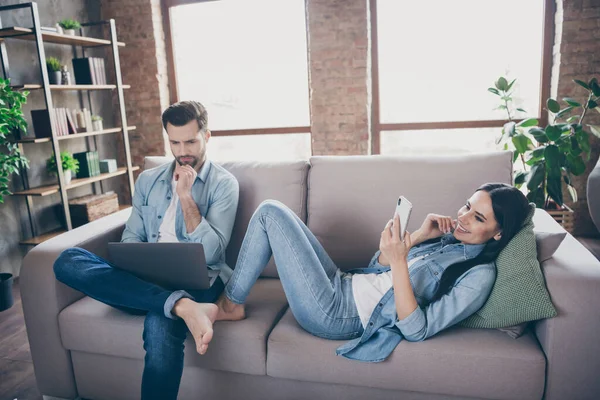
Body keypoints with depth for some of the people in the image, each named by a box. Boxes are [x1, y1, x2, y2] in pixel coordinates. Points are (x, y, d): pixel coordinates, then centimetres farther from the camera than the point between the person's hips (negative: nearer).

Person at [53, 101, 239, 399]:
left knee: (160, 323, -39)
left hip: (197, 282, -5)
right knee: (67, 260, -22)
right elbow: (131, 238, 12)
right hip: (144, 282, 5)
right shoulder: (147, 180, 18)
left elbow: (211, 252, -7)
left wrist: (185, 196, -12)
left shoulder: (223, 183, 3)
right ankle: (182, 306, -35)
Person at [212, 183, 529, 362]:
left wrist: (399, 261, -30)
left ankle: (230, 305, 7)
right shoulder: (448, 236, 11)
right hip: (344, 284, 8)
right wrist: (418, 236, -3)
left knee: (270, 213, -8)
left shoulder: (479, 275, -11)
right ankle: (231, 300, 14)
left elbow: (417, 330, -20)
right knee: (271, 210, 6)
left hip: (335, 313, -8)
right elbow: (378, 266, 10)